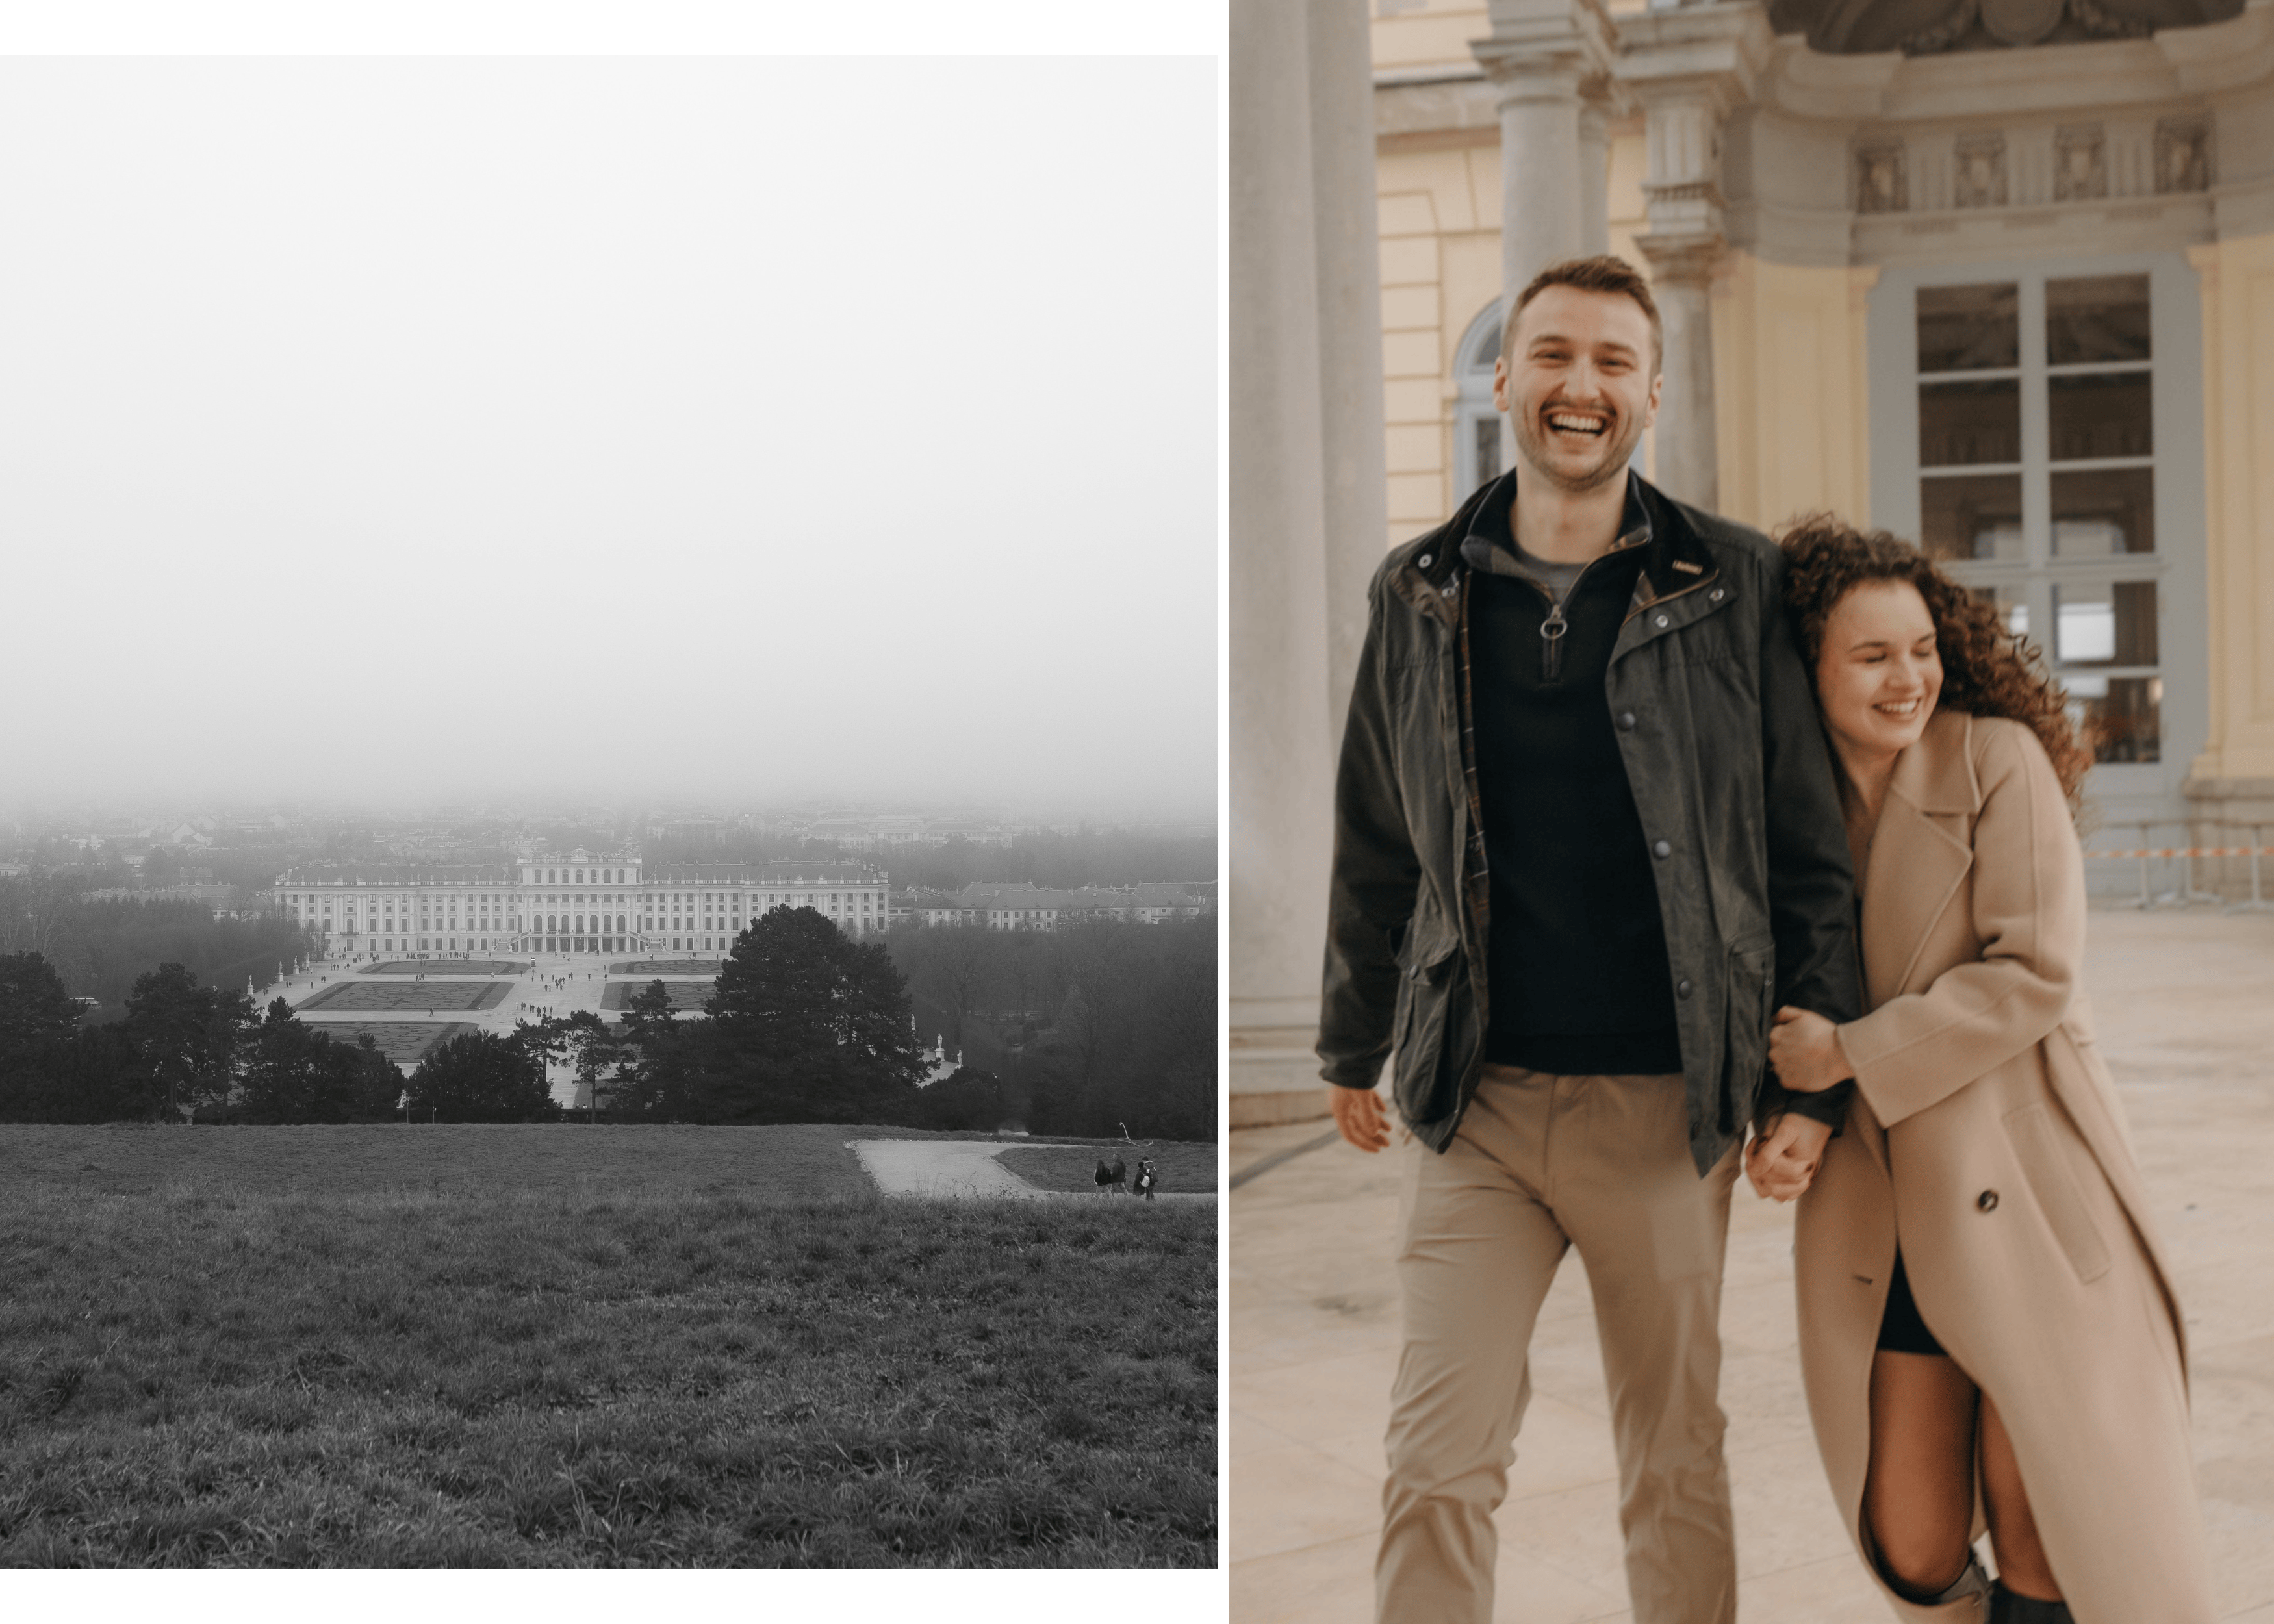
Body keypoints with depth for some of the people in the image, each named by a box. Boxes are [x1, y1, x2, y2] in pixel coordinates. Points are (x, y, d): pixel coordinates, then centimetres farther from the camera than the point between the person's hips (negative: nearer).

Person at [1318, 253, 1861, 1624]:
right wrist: (1354, 1046, 19)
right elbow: (1377, 848, 15)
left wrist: (1811, 1079, -1)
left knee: (1677, 1466, 12)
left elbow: (1810, 853, 2)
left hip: (1668, 1105, -1)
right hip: (1479, 1100, 1)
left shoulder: (1735, 586, 0)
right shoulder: (1420, 596, 5)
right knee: (1439, 1468, -2)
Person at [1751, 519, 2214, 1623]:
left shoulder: (1998, 759, -4)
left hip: (2024, 1180, -3)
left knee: (2038, 1505, -4)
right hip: (1883, 1215, 3)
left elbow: (2032, 973, -12)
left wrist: (1851, 1055, -14)